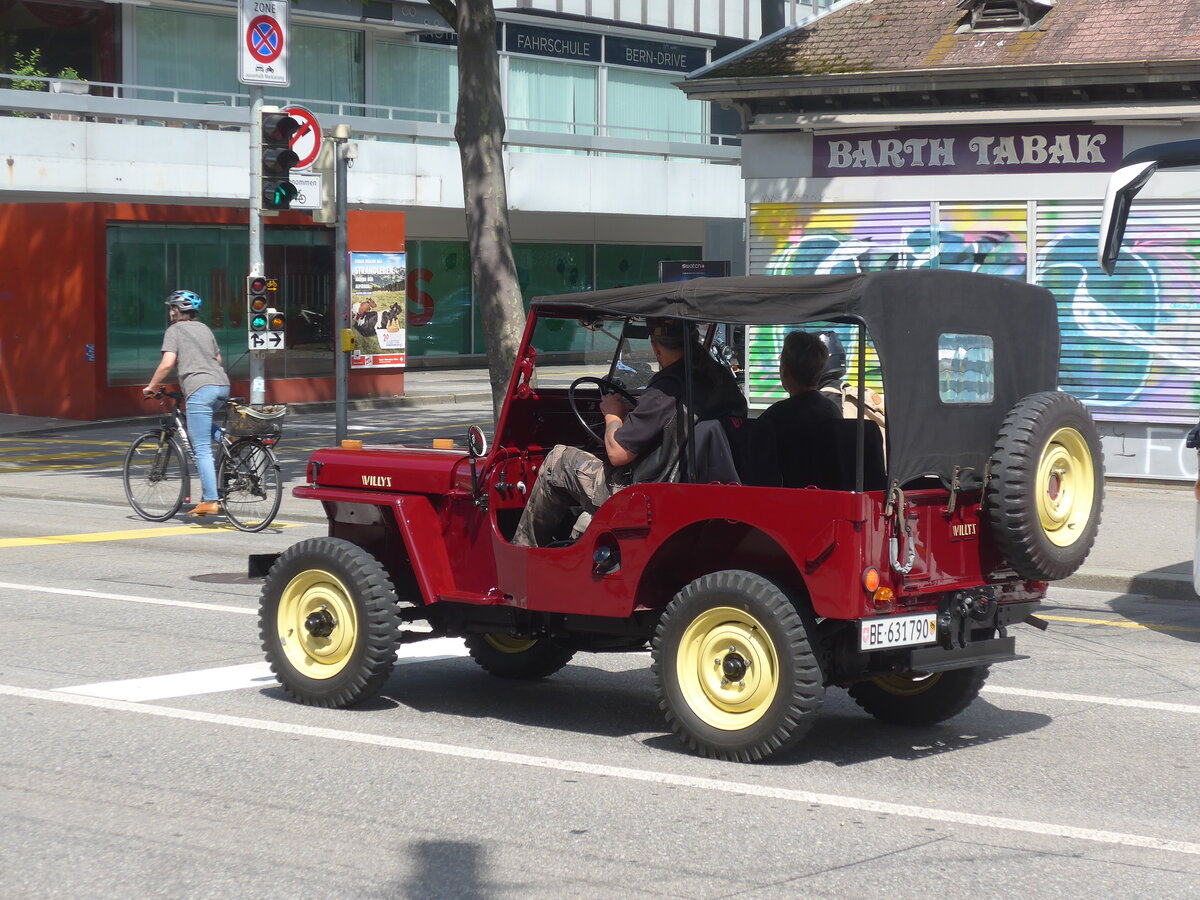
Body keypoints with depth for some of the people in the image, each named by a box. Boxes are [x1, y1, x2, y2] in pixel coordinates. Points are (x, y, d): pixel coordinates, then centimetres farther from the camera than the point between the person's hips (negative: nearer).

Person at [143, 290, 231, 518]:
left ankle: (210, 501, -9)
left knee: (202, 449, -5)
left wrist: (151, 386, 4)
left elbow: (167, 363, -8)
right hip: (222, 385, 7)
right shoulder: (204, 328, 23)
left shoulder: (175, 330, 3)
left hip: (200, 389, -7)